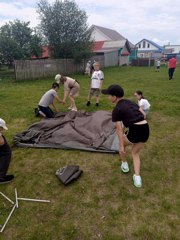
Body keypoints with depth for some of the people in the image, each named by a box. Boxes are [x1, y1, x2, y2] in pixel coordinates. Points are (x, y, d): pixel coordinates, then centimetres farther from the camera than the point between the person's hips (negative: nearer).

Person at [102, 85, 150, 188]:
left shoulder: (116, 110, -3)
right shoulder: (131, 102, 17)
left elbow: (119, 130, -6)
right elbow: (143, 114, 21)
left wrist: (121, 146, -2)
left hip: (135, 131, -6)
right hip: (146, 129, 6)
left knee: (122, 142, 28)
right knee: (135, 153, 25)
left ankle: (124, 164, 41)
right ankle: (137, 177, 17)